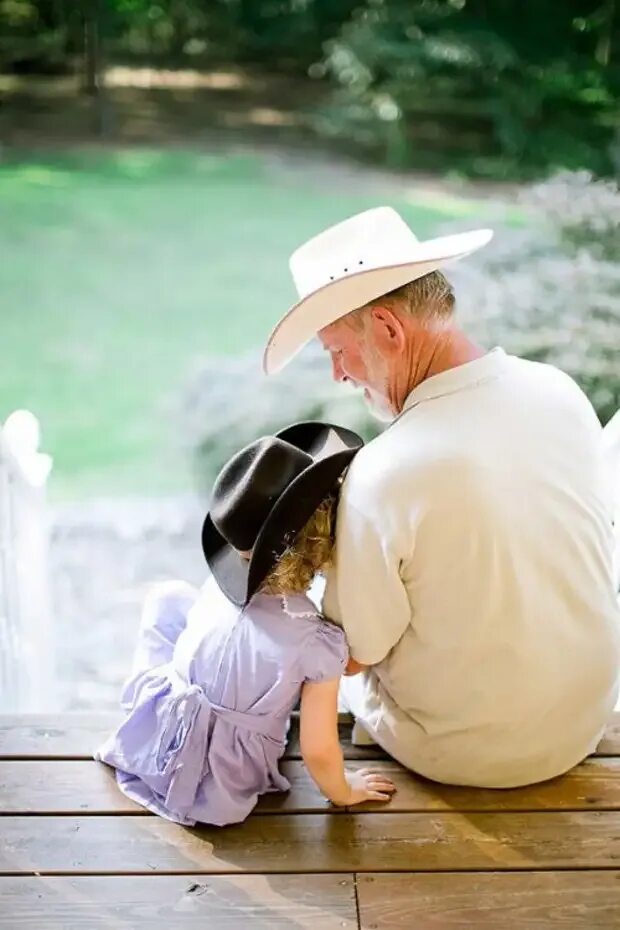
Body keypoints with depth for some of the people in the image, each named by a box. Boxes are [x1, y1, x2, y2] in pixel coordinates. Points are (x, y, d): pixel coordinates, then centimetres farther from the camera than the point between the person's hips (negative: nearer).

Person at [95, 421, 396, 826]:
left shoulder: (221, 583, -16)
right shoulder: (319, 641, -27)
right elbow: (318, 750, -21)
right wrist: (343, 790, 0)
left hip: (158, 735, 2)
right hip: (226, 784, -1)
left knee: (170, 596, 22)